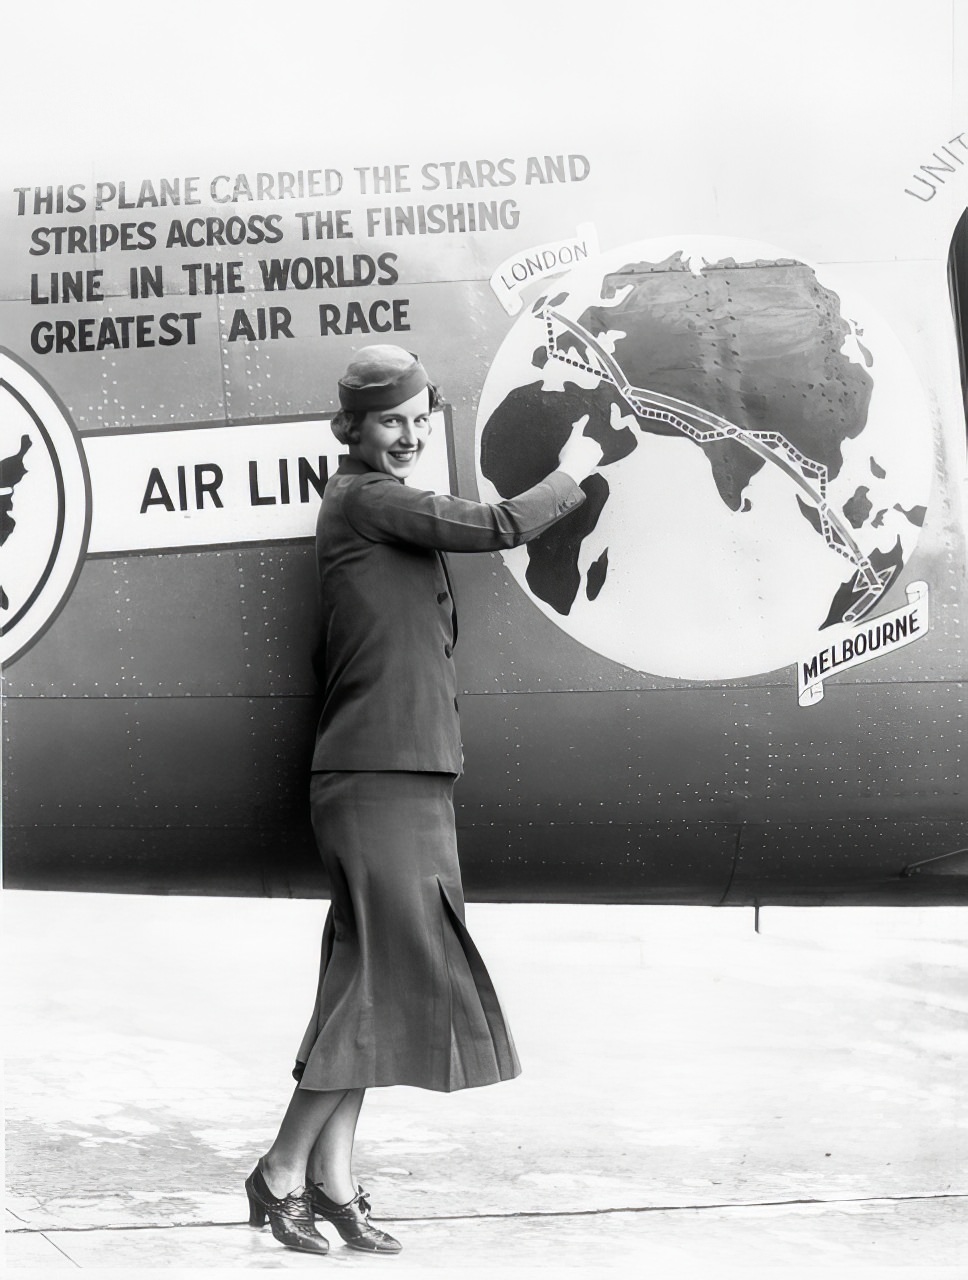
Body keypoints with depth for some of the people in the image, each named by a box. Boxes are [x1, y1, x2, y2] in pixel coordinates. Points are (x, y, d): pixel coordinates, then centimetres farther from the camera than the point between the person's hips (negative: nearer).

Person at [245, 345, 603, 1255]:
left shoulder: (387, 511, 19)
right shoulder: (361, 499, -8)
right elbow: (498, 527, -9)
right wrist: (570, 474, 9)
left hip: (406, 778, 9)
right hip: (377, 778, -9)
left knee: (371, 982, 8)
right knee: (383, 979, -7)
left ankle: (331, 1180, 12)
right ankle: (284, 1174, 0)